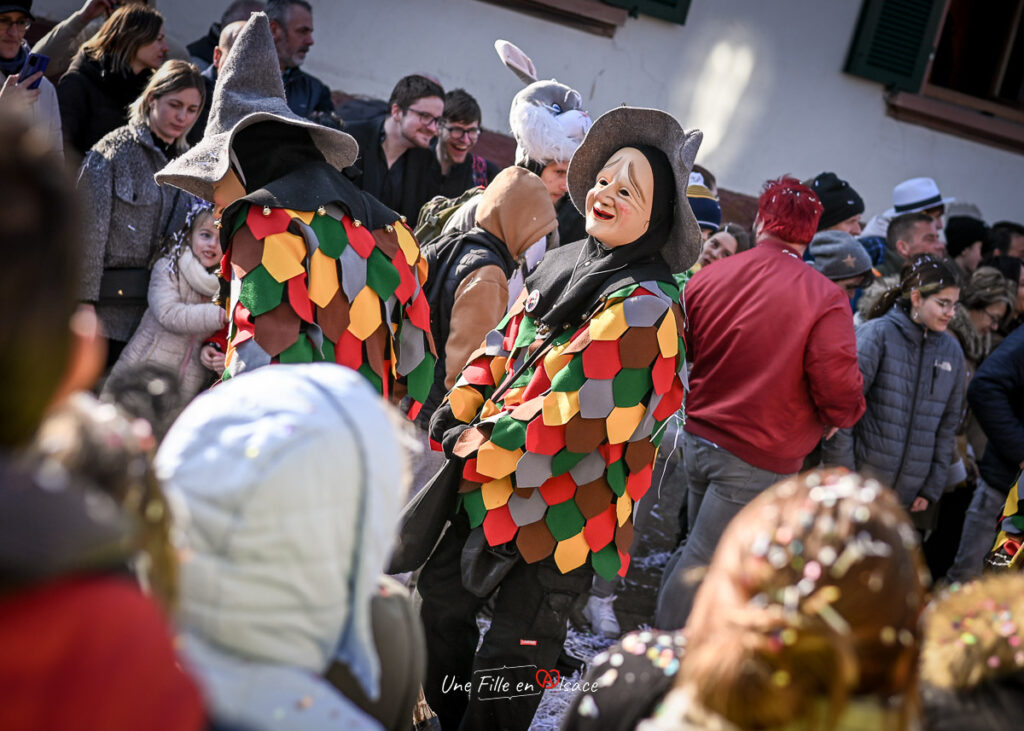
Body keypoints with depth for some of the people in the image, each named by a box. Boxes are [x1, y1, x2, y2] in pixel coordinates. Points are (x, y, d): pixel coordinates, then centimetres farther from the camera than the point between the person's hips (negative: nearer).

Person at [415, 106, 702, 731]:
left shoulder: (643, 308, -22)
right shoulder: (564, 264, 5)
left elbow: (577, 419, -25)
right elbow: (507, 341, 13)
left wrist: (478, 445, -17)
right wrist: (463, 404, -3)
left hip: (559, 513, -9)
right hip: (494, 489, 9)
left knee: (512, 652, 4)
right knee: (442, 596, 23)